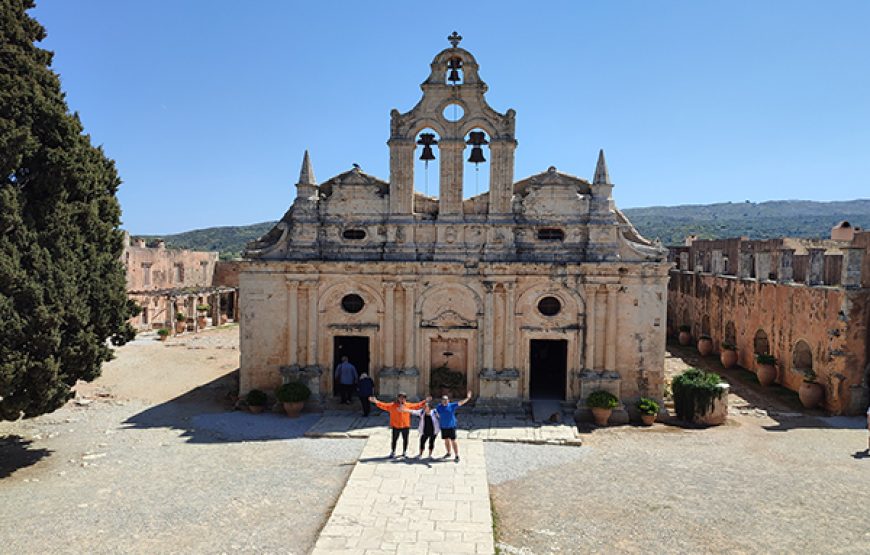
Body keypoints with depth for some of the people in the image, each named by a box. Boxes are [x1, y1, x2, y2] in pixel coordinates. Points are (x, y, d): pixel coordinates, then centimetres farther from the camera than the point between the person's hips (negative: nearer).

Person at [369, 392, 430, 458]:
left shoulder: (408, 405, 2)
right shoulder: (392, 405, -6)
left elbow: (417, 405, 7)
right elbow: (384, 405, -12)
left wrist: (425, 401, 2)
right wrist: (376, 402, -25)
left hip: (405, 426, 2)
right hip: (396, 426, -2)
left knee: (405, 439, 13)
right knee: (394, 440, 5)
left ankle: (404, 452, 31)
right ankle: (393, 452, 22)